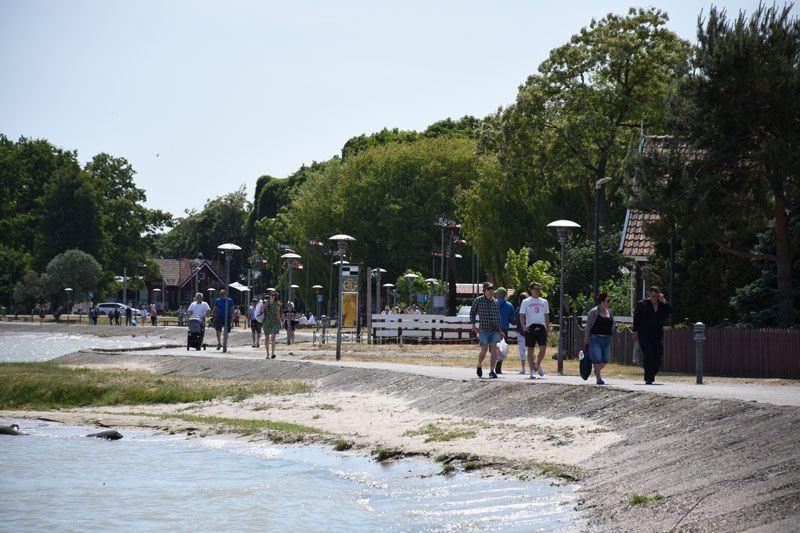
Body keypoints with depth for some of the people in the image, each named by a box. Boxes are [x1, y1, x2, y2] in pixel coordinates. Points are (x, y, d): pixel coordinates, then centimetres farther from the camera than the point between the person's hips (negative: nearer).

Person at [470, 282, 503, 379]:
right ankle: (479, 365, 31)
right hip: (484, 330, -3)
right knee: (483, 351, 0)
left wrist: (500, 330, 16)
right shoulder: (478, 300, -1)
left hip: (495, 330, 3)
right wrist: (473, 325, 0)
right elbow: (472, 312, 10)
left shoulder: (495, 302, 8)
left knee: (494, 350, -10)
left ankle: (491, 371, -9)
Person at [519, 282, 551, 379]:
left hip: (541, 327, 2)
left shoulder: (544, 302, 15)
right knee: (530, 350, 0)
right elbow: (522, 315, 0)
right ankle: (532, 371, 7)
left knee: (543, 348, -11)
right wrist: (523, 326, -16)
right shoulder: (526, 302, 5)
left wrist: (548, 329, 15)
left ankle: (538, 365, 14)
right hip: (530, 327, -2)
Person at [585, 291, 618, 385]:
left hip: (606, 339, 6)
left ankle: (597, 370, 30)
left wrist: (615, 336, 16)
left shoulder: (609, 312, 14)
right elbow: (588, 325, -4)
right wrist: (587, 337, -9)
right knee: (598, 359, -9)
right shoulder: (594, 311, -4)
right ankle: (598, 378, -3)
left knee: (606, 360, 3)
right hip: (595, 338, -6)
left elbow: (613, 326, 21)